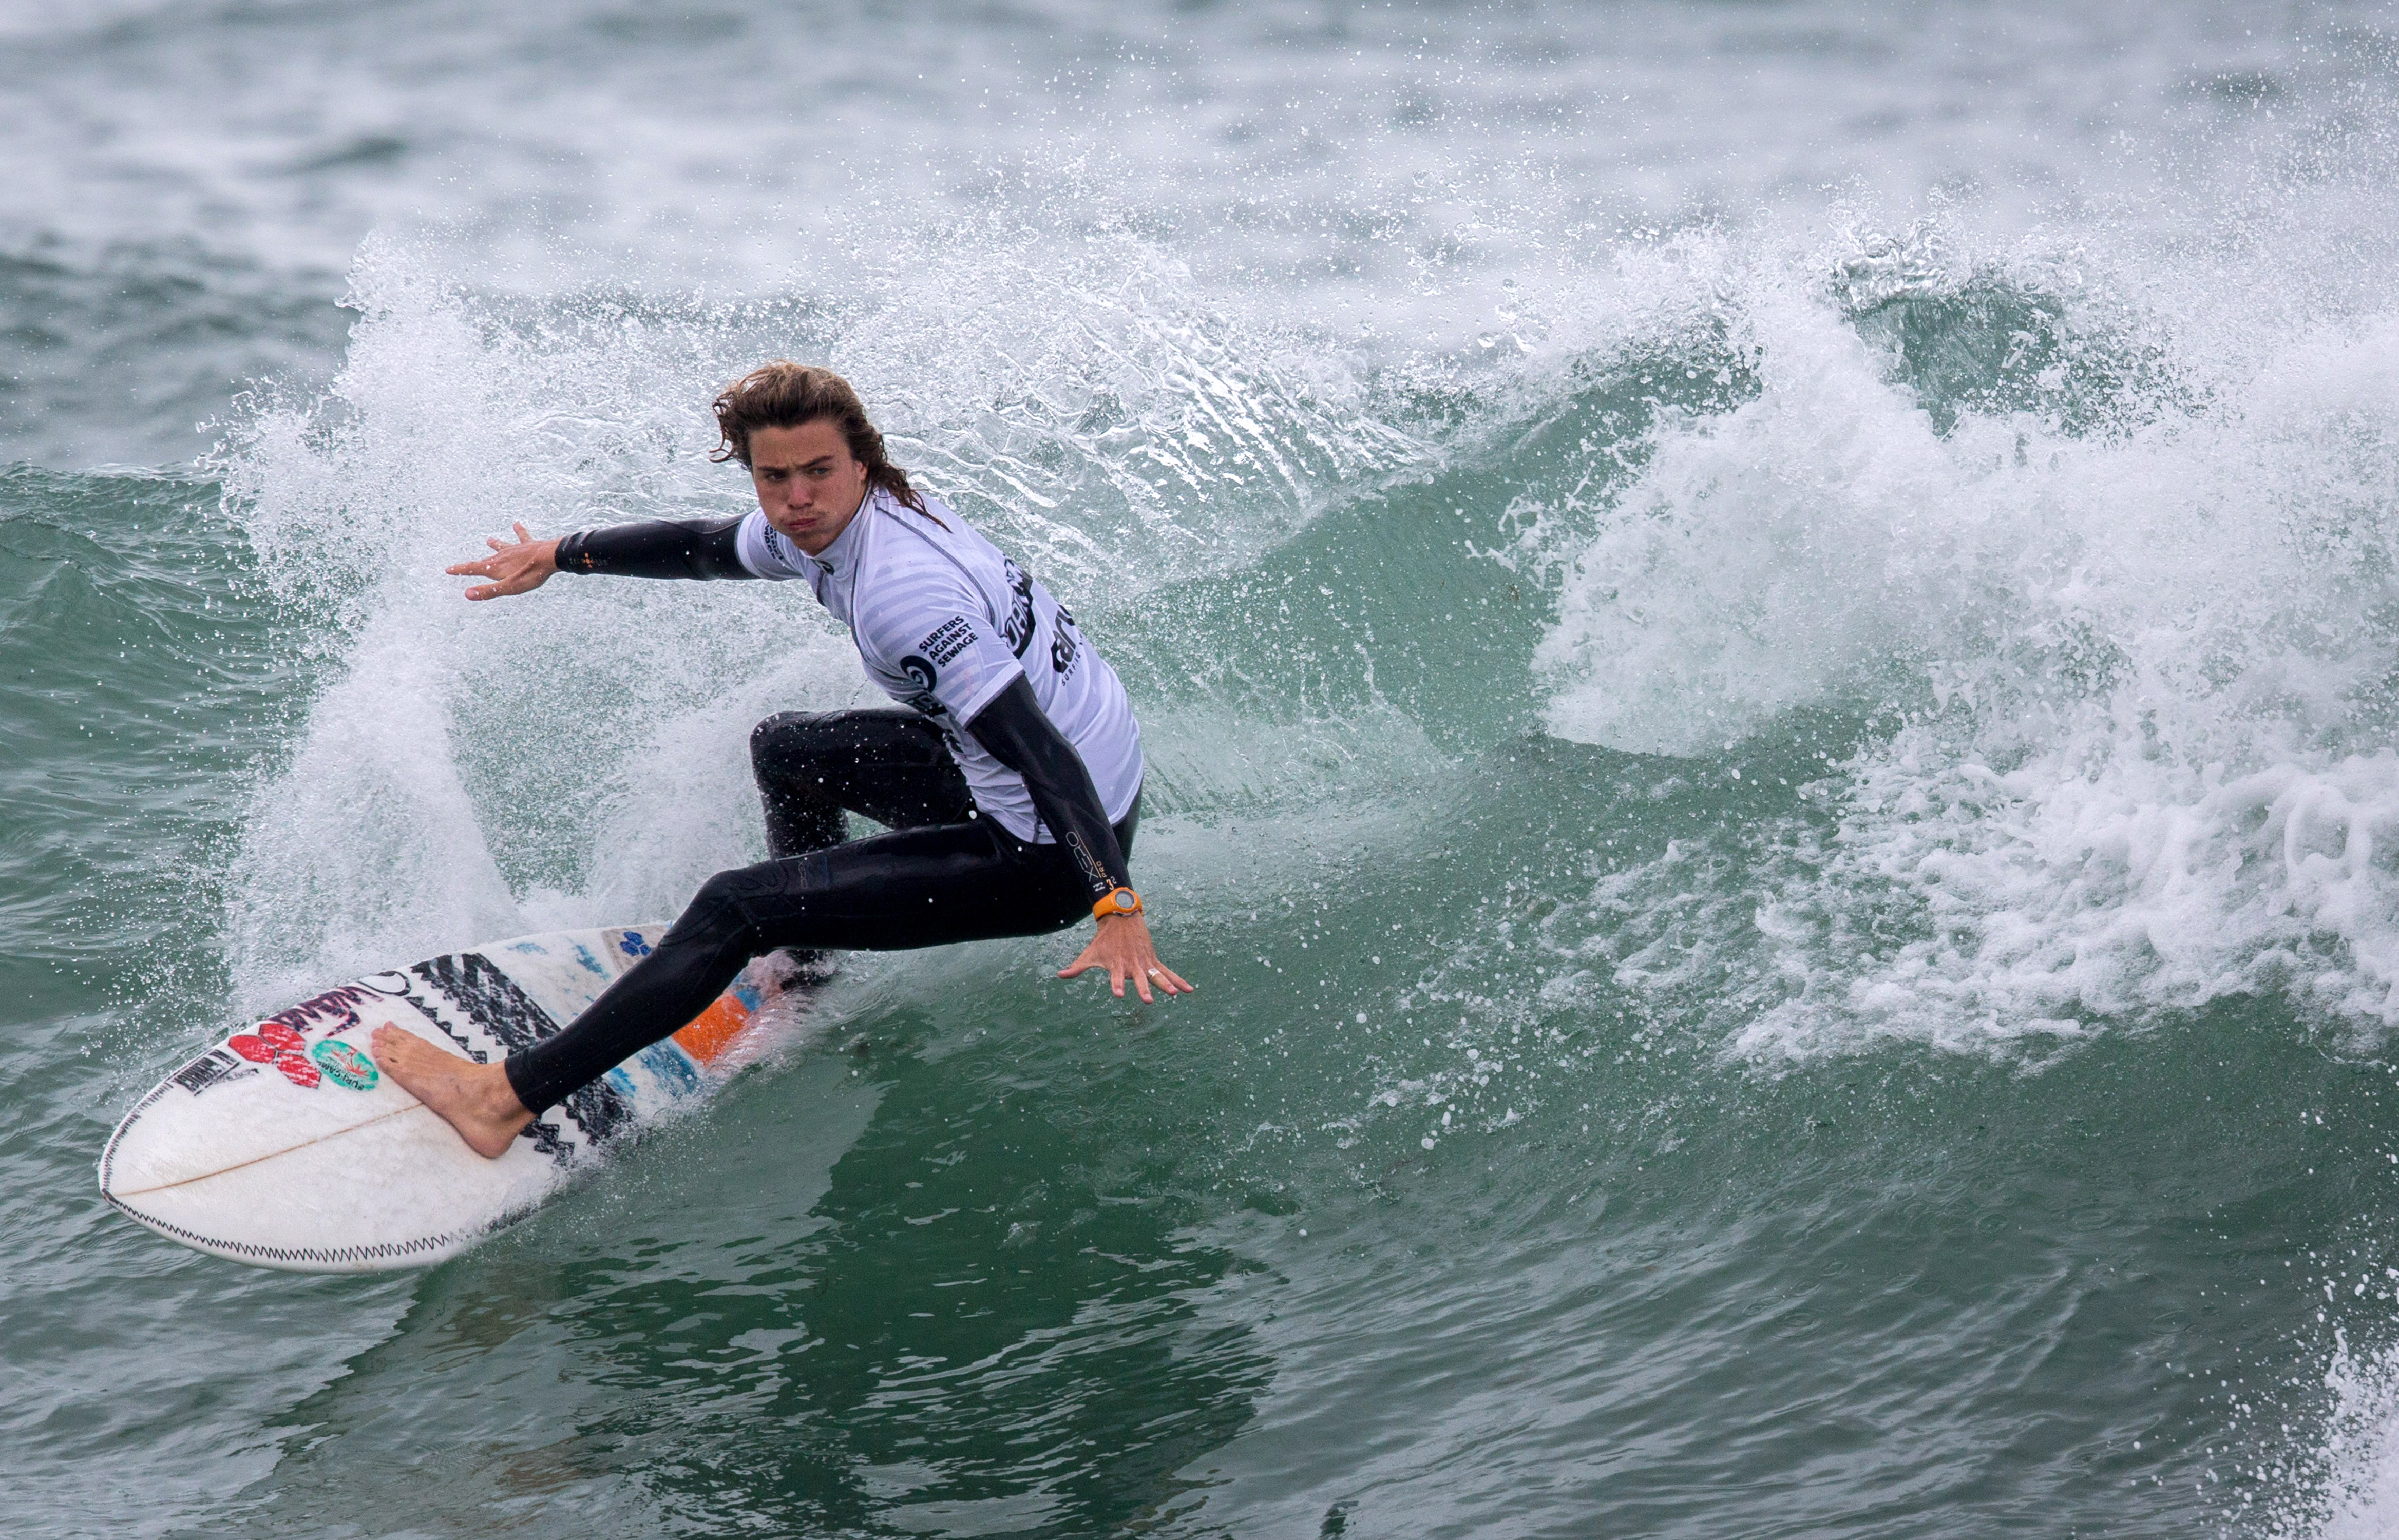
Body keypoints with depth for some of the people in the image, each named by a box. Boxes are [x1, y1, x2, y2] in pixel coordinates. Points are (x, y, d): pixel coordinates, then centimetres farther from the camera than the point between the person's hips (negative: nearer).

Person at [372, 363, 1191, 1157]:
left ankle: (507, 1098, -5)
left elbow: (1039, 749, -33)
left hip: (1048, 856, -10)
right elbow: (701, 545, 22)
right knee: (785, 748, 27)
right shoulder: (825, 525, 0)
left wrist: (1118, 910, -39)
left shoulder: (901, 593, -28)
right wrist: (560, 554, 28)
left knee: (736, 908, -8)